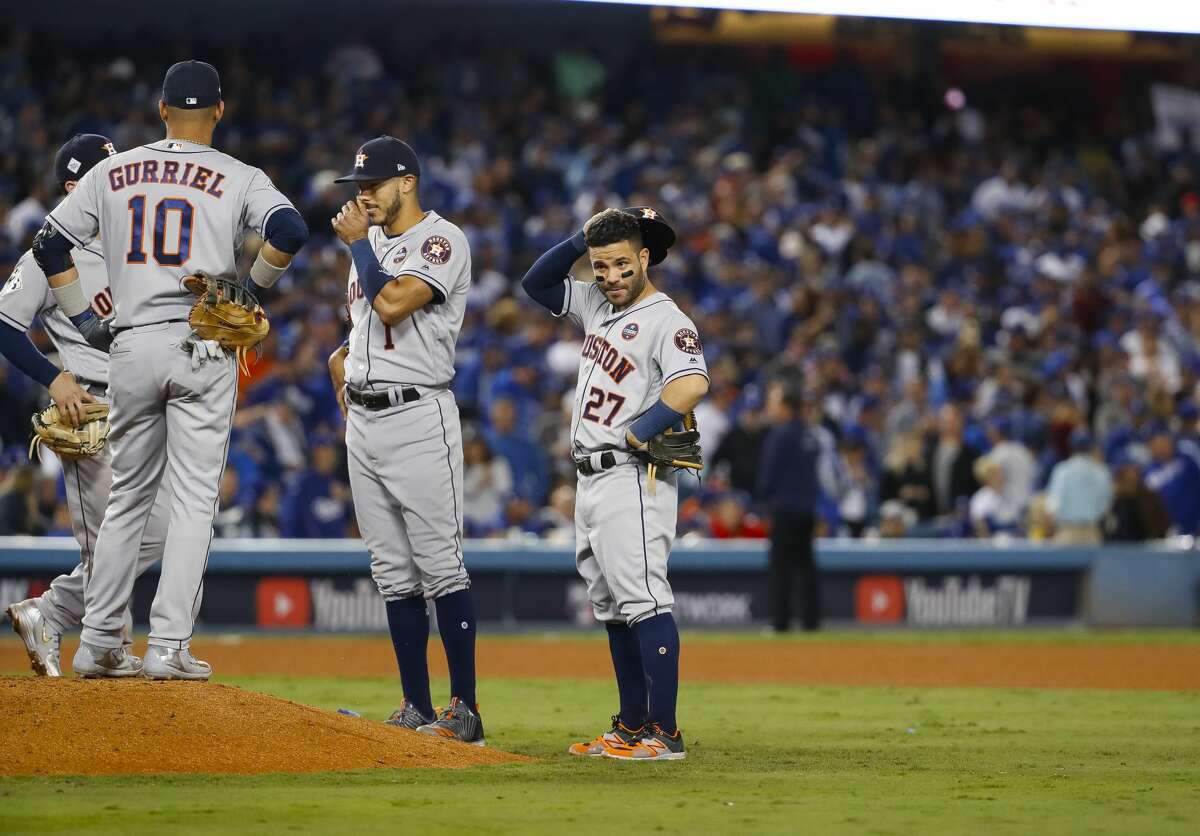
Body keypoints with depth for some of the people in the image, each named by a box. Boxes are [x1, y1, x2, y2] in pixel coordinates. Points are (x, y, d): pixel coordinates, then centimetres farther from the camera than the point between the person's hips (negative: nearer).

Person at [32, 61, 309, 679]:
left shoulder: (113, 172, 10)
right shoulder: (239, 178, 0)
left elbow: (50, 244, 9)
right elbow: (290, 231, -17)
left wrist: (83, 320, 13)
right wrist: (253, 286, -1)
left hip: (129, 349, 3)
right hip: (202, 348, -3)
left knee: (127, 496, 13)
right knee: (193, 497, -1)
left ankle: (98, 644, 13)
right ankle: (169, 645, -9)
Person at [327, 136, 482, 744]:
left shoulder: (442, 241, -9)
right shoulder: (371, 242, 17)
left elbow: (392, 304, -22)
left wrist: (357, 243, -10)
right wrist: (341, 357, 14)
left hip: (418, 417, -8)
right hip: (362, 417, 8)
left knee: (440, 565, -9)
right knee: (393, 572, 7)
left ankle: (465, 709, -8)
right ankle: (416, 708, 10)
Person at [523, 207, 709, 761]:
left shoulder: (667, 321, -11)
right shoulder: (597, 307, 14)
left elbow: (692, 384, -27)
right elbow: (537, 283, 21)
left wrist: (639, 432, -21)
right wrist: (579, 240, 7)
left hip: (631, 479, -9)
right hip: (590, 481, 9)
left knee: (643, 600, -14)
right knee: (612, 608, 12)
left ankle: (664, 733, -18)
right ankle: (632, 728, 18)